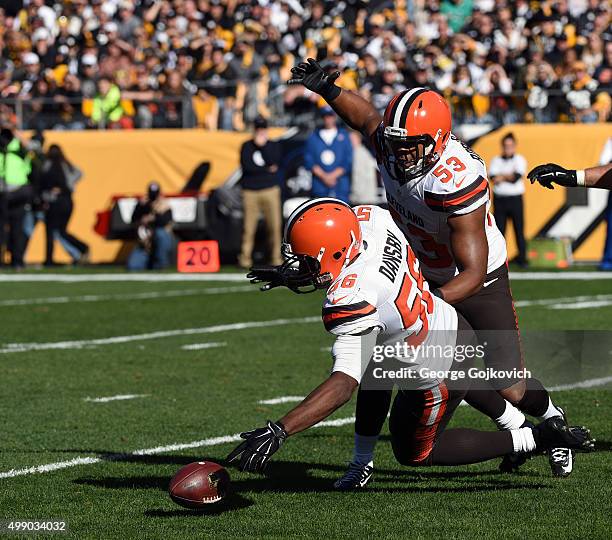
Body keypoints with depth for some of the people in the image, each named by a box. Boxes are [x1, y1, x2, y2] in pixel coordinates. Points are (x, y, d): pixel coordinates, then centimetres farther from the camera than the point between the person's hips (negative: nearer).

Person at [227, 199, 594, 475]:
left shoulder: (350, 304, -40)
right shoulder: (368, 219, -18)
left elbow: (343, 386, -45)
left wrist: (277, 432, -49)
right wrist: (293, 277, 2)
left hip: (436, 376, -8)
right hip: (453, 324, 8)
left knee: (415, 453, 19)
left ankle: (536, 439, 14)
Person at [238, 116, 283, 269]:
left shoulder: (274, 145, 11)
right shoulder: (247, 146, 9)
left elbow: (274, 162, -7)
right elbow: (246, 166, -6)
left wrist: (262, 145, -8)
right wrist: (267, 170, -3)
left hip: (270, 190, 1)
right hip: (250, 192, -1)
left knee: (275, 225, -5)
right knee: (249, 227, -4)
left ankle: (276, 257, 1)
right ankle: (245, 258, -1)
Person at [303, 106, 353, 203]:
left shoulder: (344, 136, 11)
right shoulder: (313, 138, 12)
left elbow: (348, 162, 4)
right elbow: (309, 162, 5)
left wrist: (333, 175, -8)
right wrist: (324, 176, -8)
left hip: (341, 187, -1)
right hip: (320, 188, 1)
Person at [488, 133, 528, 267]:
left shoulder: (520, 160, 5)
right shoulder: (496, 160, 12)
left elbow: (517, 177, -10)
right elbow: (493, 177, -3)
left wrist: (502, 177, -9)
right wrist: (509, 176, -12)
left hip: (515, 199, -2)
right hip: (499, 199, 2)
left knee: (519, 229, -1)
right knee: (499, 229, -1)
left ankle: (522, 258, 3)